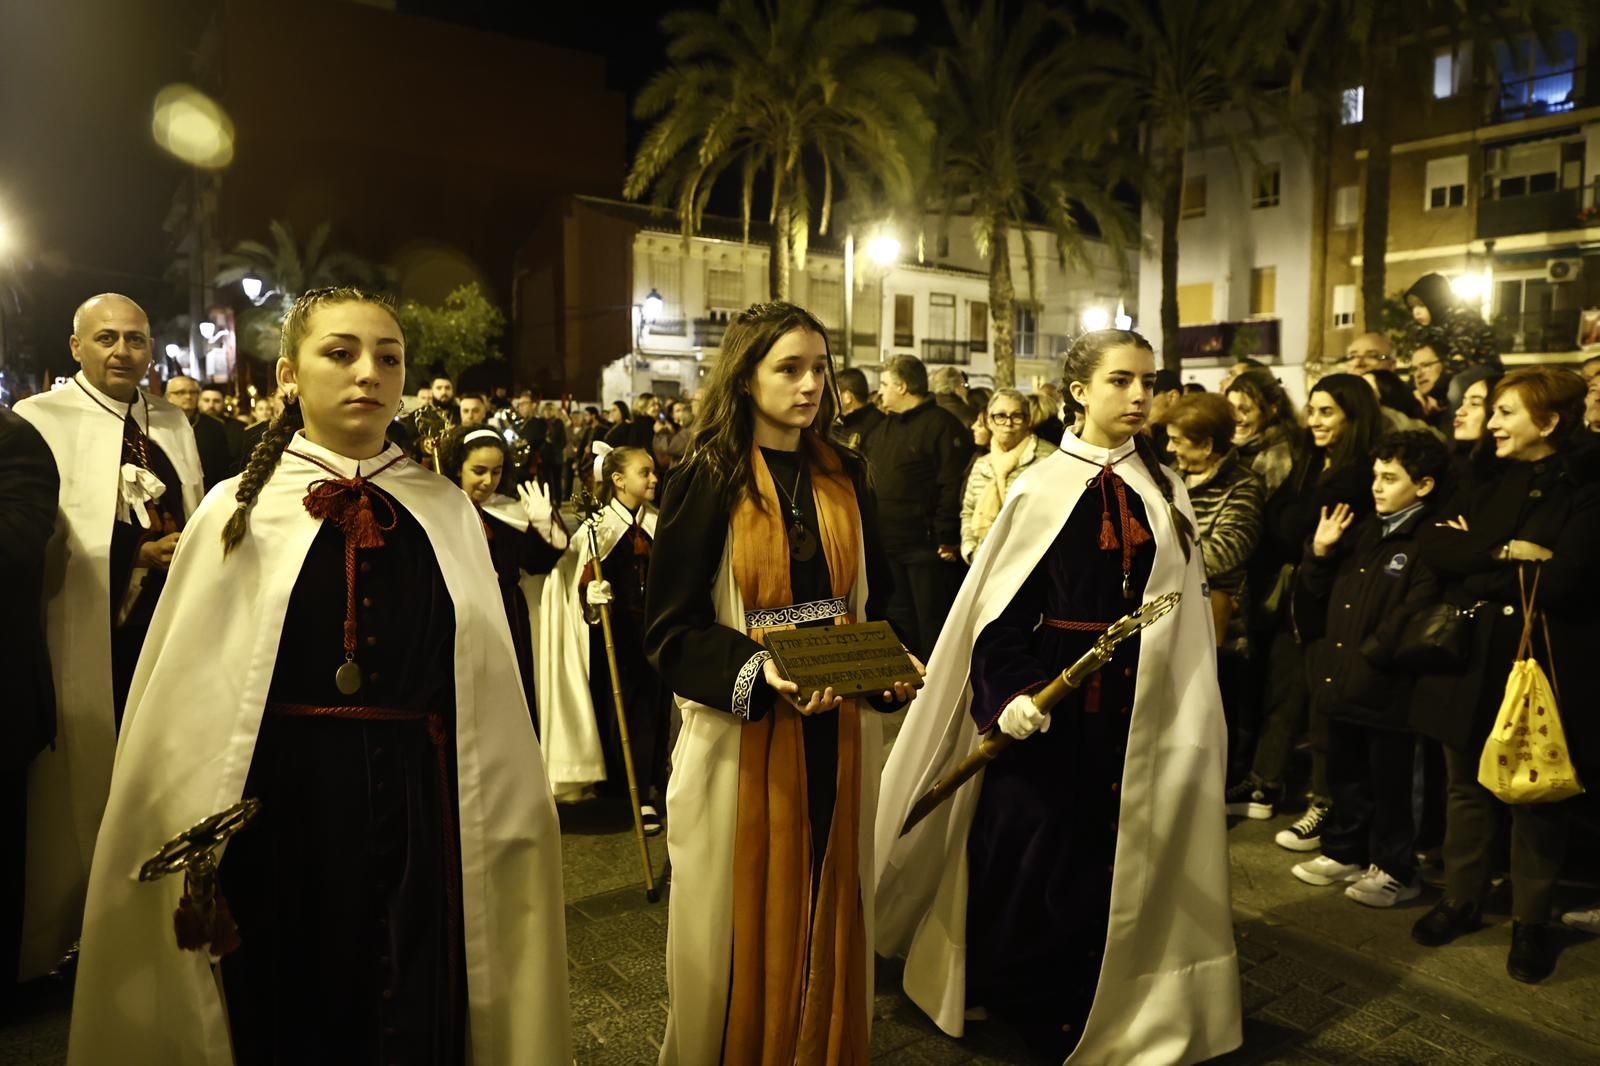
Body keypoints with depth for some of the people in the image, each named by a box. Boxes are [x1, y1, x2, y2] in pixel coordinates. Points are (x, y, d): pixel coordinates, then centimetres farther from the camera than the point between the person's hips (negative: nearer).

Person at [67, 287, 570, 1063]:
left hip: (417, 809, 1)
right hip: (280, 810, -1)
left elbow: (486, 685, 5)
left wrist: (510, 823, 4)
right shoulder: (237, 509, 0)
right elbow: (184, 695, 1)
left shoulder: (448, 514, 3)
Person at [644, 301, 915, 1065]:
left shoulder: (846, 479, 6)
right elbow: (671, 630, -12)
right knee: (745, 918, 9)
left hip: (838, 725, 5)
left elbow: (875, 600, 12)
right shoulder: (709, 481, -9)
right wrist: (760, 672, -26)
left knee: (827, 910, 16)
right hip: (741, 731, -4)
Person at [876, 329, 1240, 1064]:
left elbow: (1181, 606, 9)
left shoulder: (1165, 491, 5)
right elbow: (1002, 604, -7)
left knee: (1117, 850, 11)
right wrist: (1008, 691, -18)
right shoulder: (1040, 488, -6)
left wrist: (1184, 699, 6)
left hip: (1137, 698, 3)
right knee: (1034, 850, 6)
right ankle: (1024, 1000, 30)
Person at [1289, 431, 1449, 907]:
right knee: (1345, 774, 19)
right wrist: (1319, 552, -1)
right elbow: (1318, 596, 13)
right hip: (1342, 682, 7)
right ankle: (1345, 853, 34)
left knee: (1389, 783, 7)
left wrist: (1368, 655, -16)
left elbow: (1413, 617, -21)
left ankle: (1395, 870, 23)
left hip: (1388, 688, -7)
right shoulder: (1362, 532, 12)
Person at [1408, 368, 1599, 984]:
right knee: (1467, 787, 14)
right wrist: (1505, 552, -18)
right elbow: (1434, 545, -5)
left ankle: (1531, 923, 24)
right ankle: (1461, 899, 29)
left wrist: (1475, 569, -10)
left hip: (1542, 666, -5)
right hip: (1469, 660, 5)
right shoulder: (1488, 482, 9)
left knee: (1536, 799, 10)